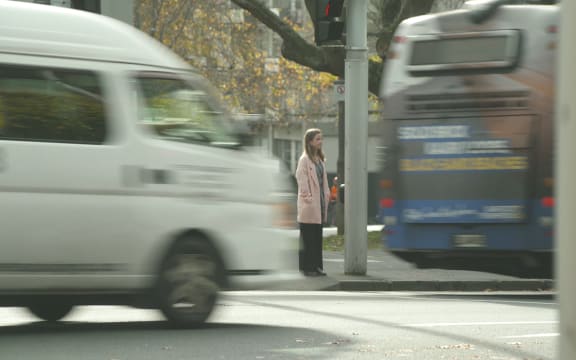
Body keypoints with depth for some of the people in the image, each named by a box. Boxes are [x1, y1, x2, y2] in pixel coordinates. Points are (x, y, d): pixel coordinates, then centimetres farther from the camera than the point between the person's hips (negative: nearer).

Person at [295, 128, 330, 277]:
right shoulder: (304, 159, -11)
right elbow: (301, 178, -16)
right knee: (308, 238, -3)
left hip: (319, 202, 8)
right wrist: (307, 196, -18)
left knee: (318, 237, 12)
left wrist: (326, 195, 10)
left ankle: (317, 266, 17)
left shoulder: (319, 159, 14)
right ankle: (307, 267, 1)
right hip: (309, 204, -8)